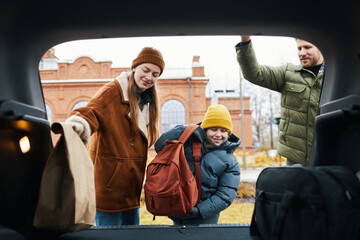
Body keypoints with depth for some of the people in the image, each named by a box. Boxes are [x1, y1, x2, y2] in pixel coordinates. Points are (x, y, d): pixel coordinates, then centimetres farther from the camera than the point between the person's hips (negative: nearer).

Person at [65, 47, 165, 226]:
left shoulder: (147, 102, 16)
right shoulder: (114, 90, -8)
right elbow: (92, 111, -26)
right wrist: (80, 124, -45)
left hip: (132, 183, 8)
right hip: (109, 181, -8)